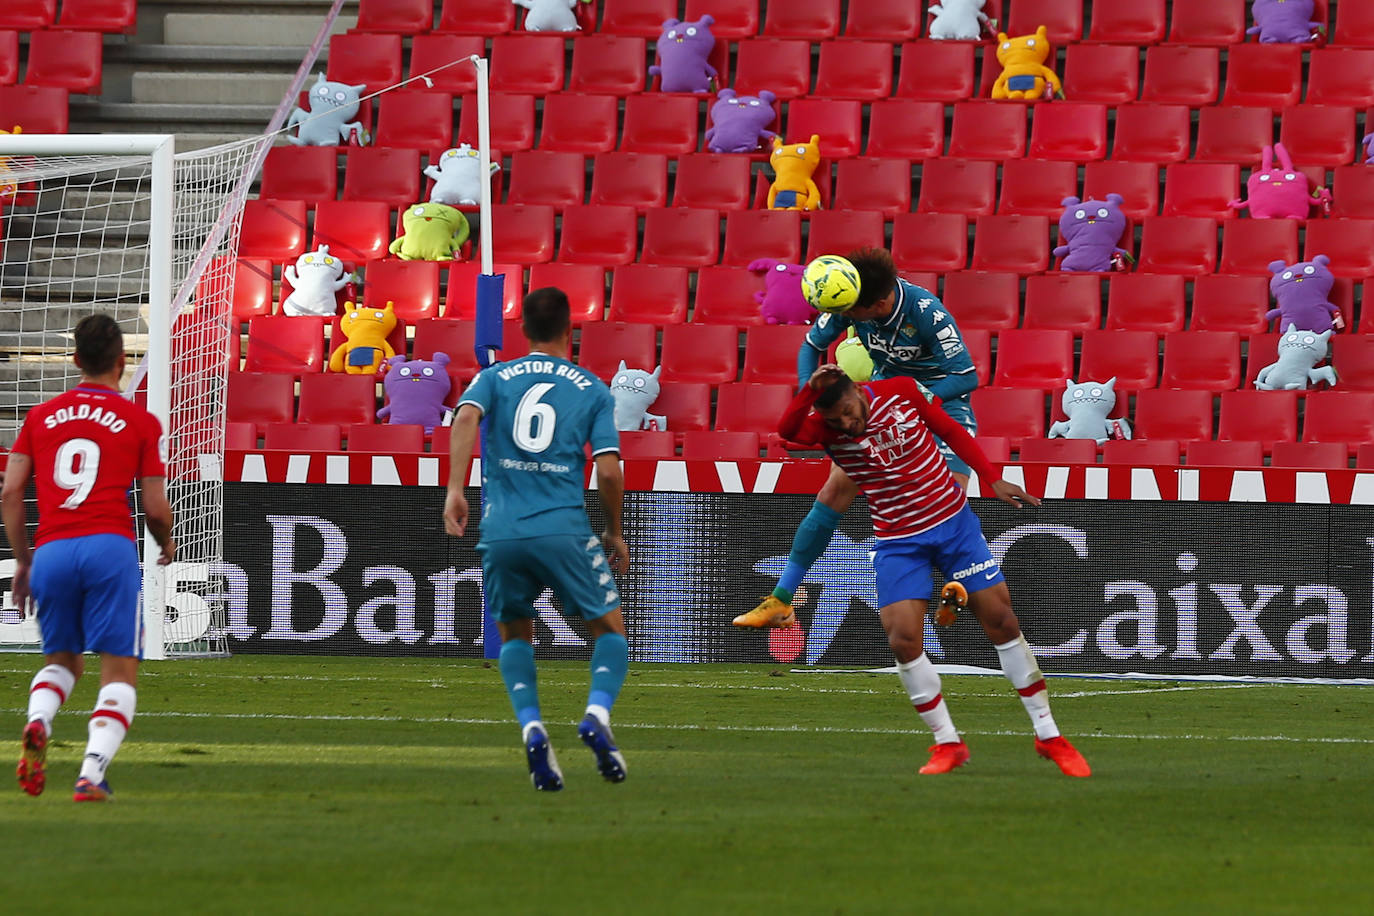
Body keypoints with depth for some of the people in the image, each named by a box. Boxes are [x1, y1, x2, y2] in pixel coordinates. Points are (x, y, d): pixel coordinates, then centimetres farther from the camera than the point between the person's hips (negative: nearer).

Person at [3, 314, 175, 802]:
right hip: (111, 545, -3)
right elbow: (155, 508, 5)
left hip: (50, 551, 3)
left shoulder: (40, 417, 15)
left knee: (62, 661, 22)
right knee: (119, 671, 1)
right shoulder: (141, 422, 6)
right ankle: (91, 774, -19)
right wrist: (167, 544, 27)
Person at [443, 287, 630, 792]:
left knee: (515, 636, 22)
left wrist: (455, 490, -14)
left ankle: (530, 727, -2)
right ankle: (597, 714, -13)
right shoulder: (593, 390, 9)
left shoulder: (495, 378, 12)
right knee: (611, 629, 14)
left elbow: (466, 417, -10)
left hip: (502, 534, 2)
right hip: (565, 531, -2)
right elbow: (609, 472, 1)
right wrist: (615, 534, 15)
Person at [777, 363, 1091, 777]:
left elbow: (952, 432, 2)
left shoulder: (902, 392, -10)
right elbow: (786, 431, -35)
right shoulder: (825, 427, -14)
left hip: (954, 522, 1)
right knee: (903, 639, -16)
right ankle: (948, 744, 0)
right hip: (898, 541, -1)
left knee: (1002, 623, -1)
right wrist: (810, 389, -47)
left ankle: (1049, 736, 8)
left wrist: (993, 479, -3)